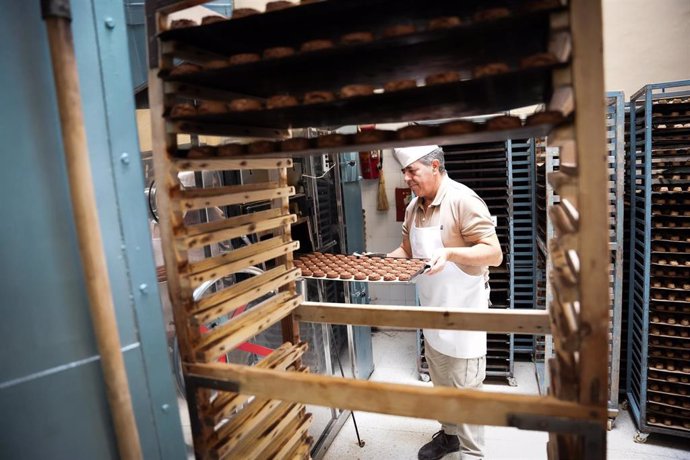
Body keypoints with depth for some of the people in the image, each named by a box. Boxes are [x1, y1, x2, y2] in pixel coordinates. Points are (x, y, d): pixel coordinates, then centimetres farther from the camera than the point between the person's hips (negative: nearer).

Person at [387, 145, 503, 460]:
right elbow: (408, 250, 15)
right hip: (432, 310, 7)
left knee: (465, 387, 6)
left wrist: (450, 253, -35)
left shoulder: (462, 201, -19)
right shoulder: (413, 208, 4)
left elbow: (494, 254, -22)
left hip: (463, 310, -7)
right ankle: (449, 433, 42)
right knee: (440, 382, 21)